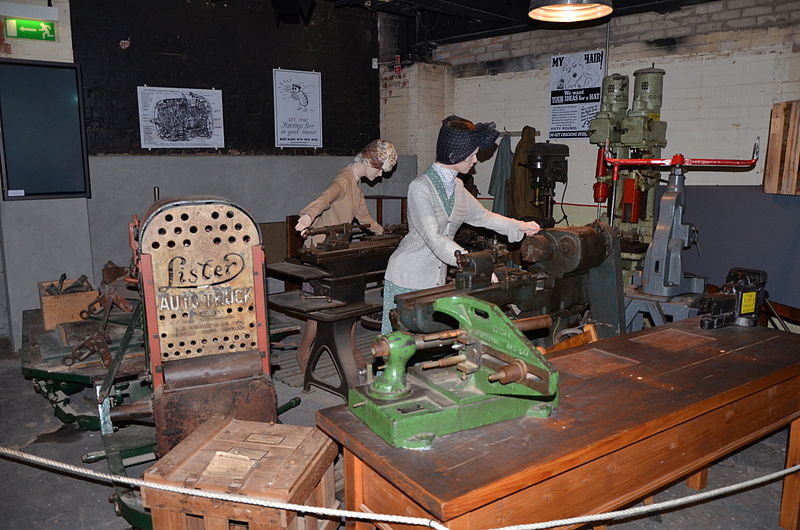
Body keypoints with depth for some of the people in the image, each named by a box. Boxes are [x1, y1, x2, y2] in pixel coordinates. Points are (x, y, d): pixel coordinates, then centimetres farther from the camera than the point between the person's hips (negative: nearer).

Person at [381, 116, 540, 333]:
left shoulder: (457, 186, 7)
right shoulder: (421, 187, -18)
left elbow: (482, 216, 21)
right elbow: (434, 239, -25)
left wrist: (519, 227, 7)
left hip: (437, 278, 7)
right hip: (408, 278, -7)